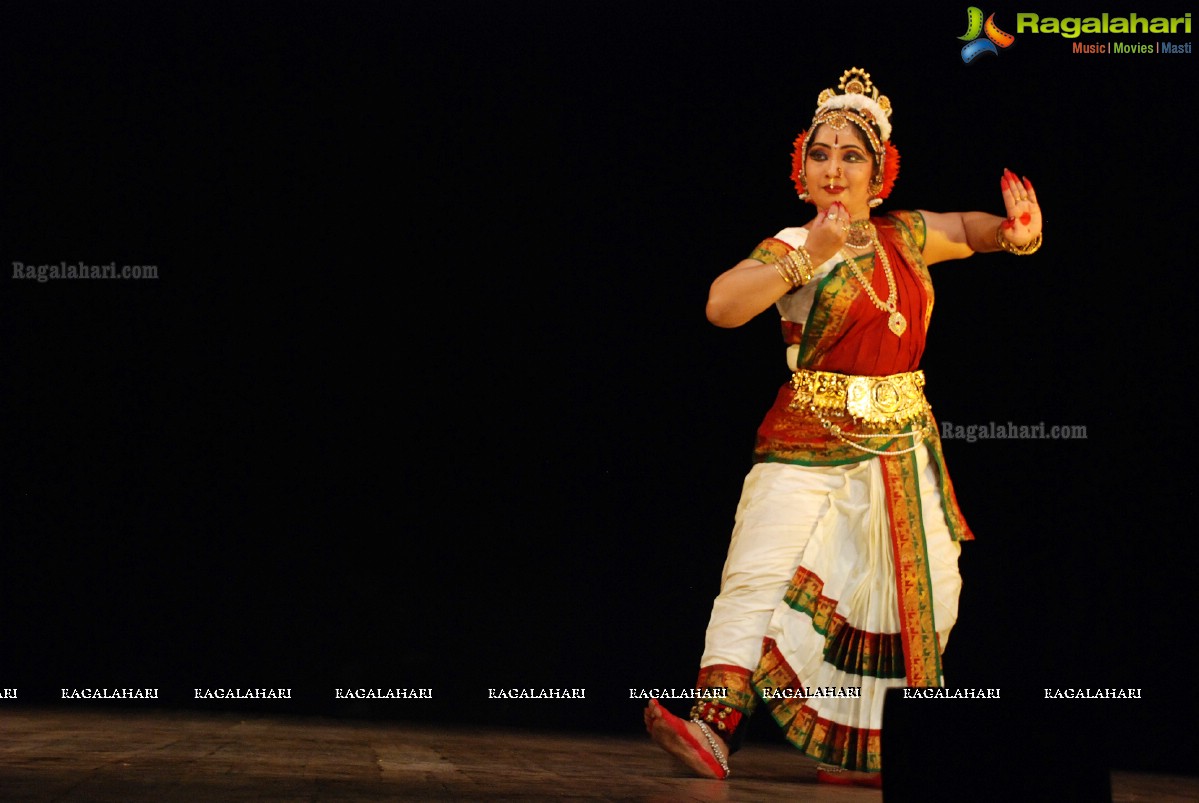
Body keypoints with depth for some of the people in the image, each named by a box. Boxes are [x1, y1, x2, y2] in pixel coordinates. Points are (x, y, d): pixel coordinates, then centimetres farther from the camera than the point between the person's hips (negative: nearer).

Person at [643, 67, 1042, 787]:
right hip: (811, 445, -5)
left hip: (903, 449, 5)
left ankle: (859, 751, 20)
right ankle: (714, 726, -25)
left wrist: (1018, 233, 1)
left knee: (905, 599, 7)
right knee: (764, 574, -19)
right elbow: (722, 306, -21)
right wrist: (809, 257, -25)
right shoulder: (791, 249, -4)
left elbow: (971, 229, 25)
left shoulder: (904, 237, 9)